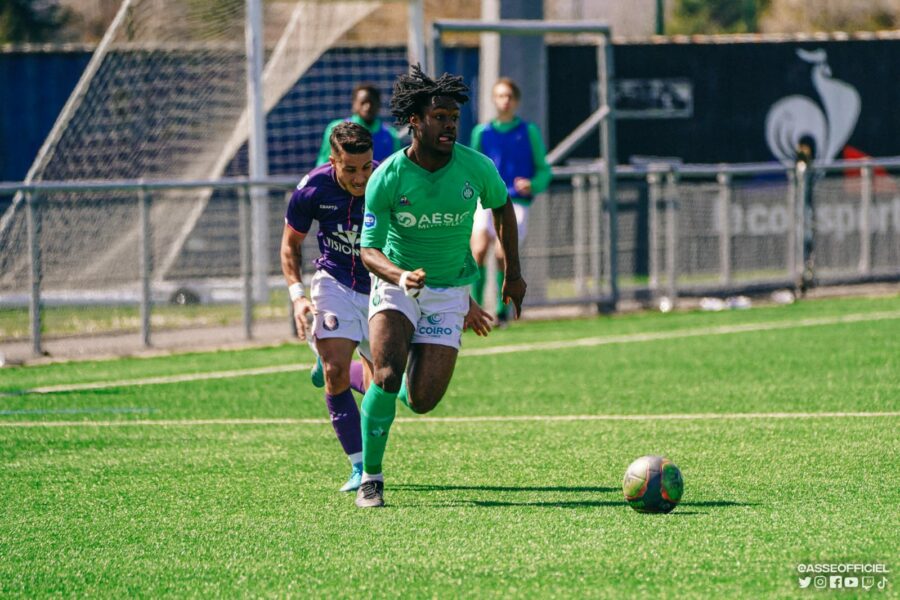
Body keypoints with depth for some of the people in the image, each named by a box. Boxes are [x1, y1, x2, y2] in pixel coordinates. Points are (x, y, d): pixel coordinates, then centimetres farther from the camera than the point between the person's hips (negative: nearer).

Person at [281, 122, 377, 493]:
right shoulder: (313, 190, -18)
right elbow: (290, 244, 0)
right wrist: (297, 293, -14)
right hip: (334, 281, 0)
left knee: (377, 386, 5)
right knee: (336, 373, -19)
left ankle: (327, 359, 41)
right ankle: (359, 467, -8)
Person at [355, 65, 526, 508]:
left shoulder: (476, 168, -11)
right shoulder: (386, 179, -17)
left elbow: (502, 207, 11)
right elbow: (369, 250, -15)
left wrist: (513, 273, 13)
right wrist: (400, 276, -36)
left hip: (449, 292, 2)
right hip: (395, 283, -2)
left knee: (422, 401, -8)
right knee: (387, 376, -25)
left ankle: (409, 385, 33)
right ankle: (370, 478, -10)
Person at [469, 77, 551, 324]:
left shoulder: (529, 131, 9)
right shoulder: (482, 132, 13)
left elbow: (544, 170, 10)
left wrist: (532, 185, -10)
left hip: (516, 202, -1)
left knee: (503, 253, -17)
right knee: (479, 249, -21)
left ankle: (502, 311, 1)